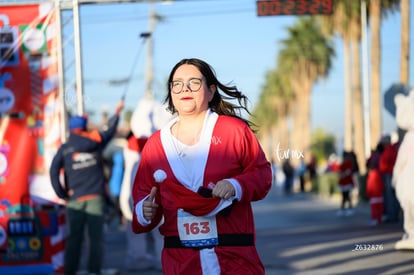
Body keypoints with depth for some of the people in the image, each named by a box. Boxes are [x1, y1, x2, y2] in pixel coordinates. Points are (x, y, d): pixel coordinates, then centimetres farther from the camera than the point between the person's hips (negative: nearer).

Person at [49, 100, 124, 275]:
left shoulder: (64, 149, 2)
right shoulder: (94, 141, 1)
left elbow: (54, 170, -8)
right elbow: (110, 132, 19)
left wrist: (61, 194, -2)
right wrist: (117, 113, 35)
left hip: (75, 200, 1)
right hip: (95, 198, -1)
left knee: (74, 239, 6)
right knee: (95, 238, 2)